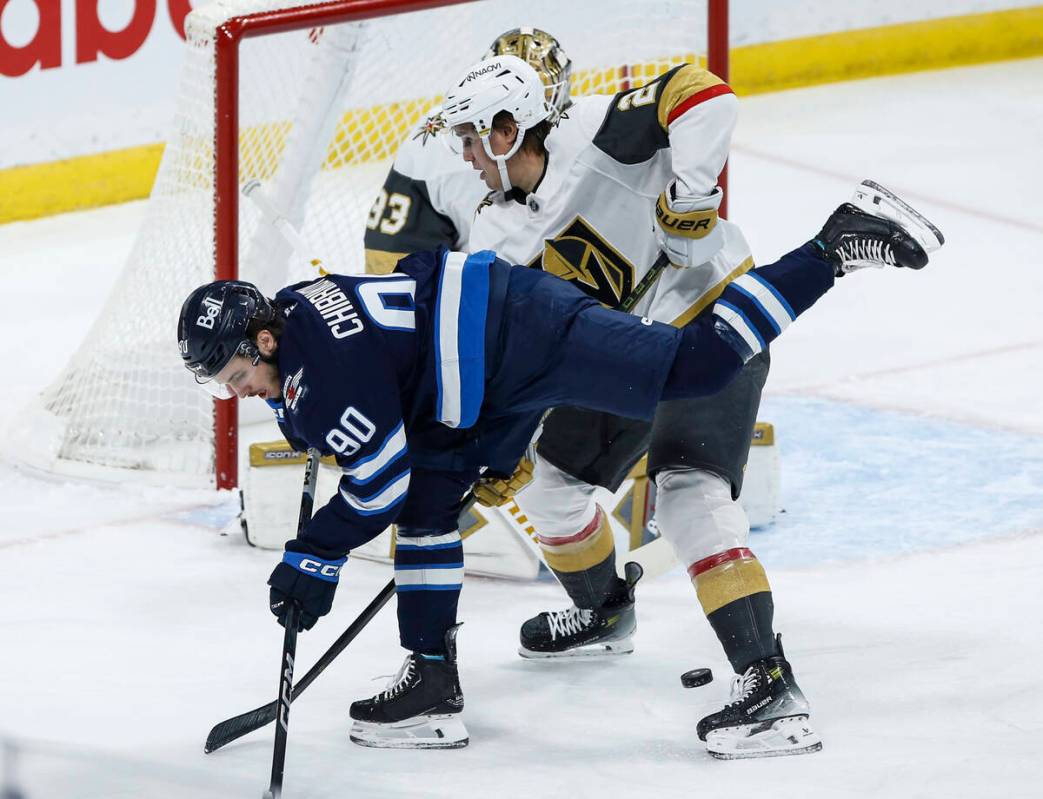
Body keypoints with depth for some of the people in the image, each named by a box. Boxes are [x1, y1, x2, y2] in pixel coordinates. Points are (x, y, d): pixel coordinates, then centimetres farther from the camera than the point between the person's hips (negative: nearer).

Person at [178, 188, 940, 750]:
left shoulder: (325, 371, -23)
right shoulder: (289, 313, 7)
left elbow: (383, 477, -20)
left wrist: (315, 557, -12)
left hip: (526, 334, -11)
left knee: (696, 366, -15)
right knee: (427, 509, 11)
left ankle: (833, 249, -8)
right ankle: (433, 687, 15)